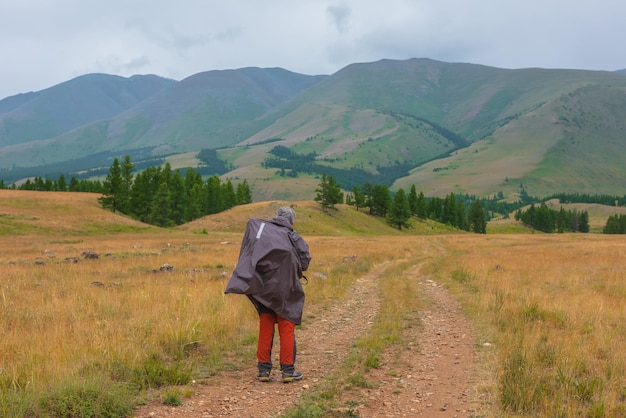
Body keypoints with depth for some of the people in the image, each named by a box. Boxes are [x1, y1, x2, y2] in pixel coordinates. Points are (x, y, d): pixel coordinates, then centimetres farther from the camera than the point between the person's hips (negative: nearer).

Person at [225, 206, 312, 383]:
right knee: (286, 329, 7)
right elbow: (304, 263, -6)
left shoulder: (260, 227, 4)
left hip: (263, 289, 2)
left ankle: (264, 369, 12)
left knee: (265, 330, 10)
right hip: (285, 291, -2)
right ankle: (287, 370, 7)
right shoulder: (294, 238, -1)